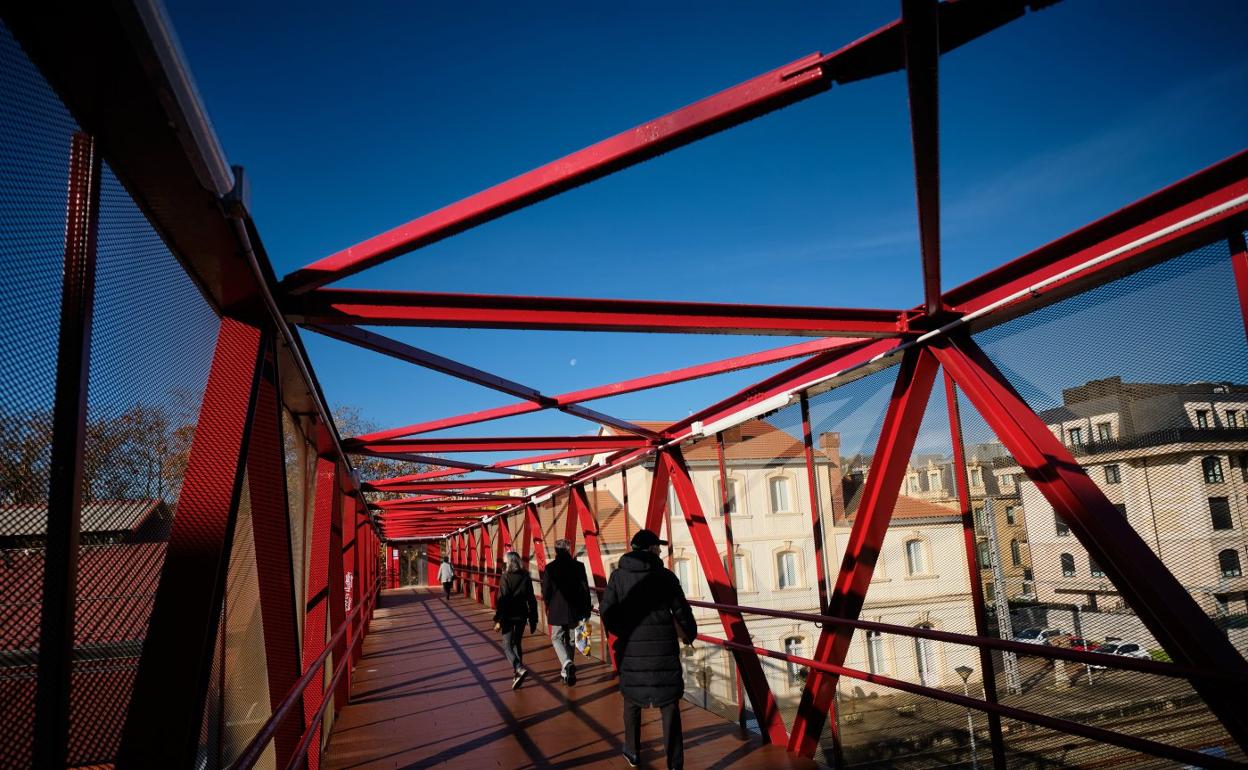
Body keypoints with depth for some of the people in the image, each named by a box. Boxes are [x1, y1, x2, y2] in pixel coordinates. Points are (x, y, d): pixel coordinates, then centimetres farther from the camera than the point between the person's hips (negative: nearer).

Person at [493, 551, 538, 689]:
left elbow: (502, 600, -16)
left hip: (508, 617, -5)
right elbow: (531, 600, 4)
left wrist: (498, 620, -11)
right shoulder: (526, 577, 2)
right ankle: (516, 673, 23)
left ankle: (520, 669, -21)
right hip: (522, 616, 5)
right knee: (517, 644, 20)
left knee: (507, 646, 0)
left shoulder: (506, 578, -12)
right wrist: (533, 620, 10)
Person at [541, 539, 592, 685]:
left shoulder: (550, 567, -10)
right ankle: (566, 672, 24)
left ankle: (567, 664, -14)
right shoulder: (579, 566, -6)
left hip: (557, 611, -2)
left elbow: (546, 591, -6)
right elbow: (585, 589, -3)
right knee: (570, 640, 17)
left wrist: (548, 604, 15)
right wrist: (586, 610, 6)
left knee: (557, 638, 12)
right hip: (574, 611, 2)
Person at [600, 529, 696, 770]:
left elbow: (607, 611, -4)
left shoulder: (618, 575, -3)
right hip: (663, 648, -2)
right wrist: (690, 635, 17)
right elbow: (682, 611, -3)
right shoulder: (665, 575, -6)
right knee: (669, 704, 7)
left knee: (631, 698, 21)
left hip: (631, 648, 2)